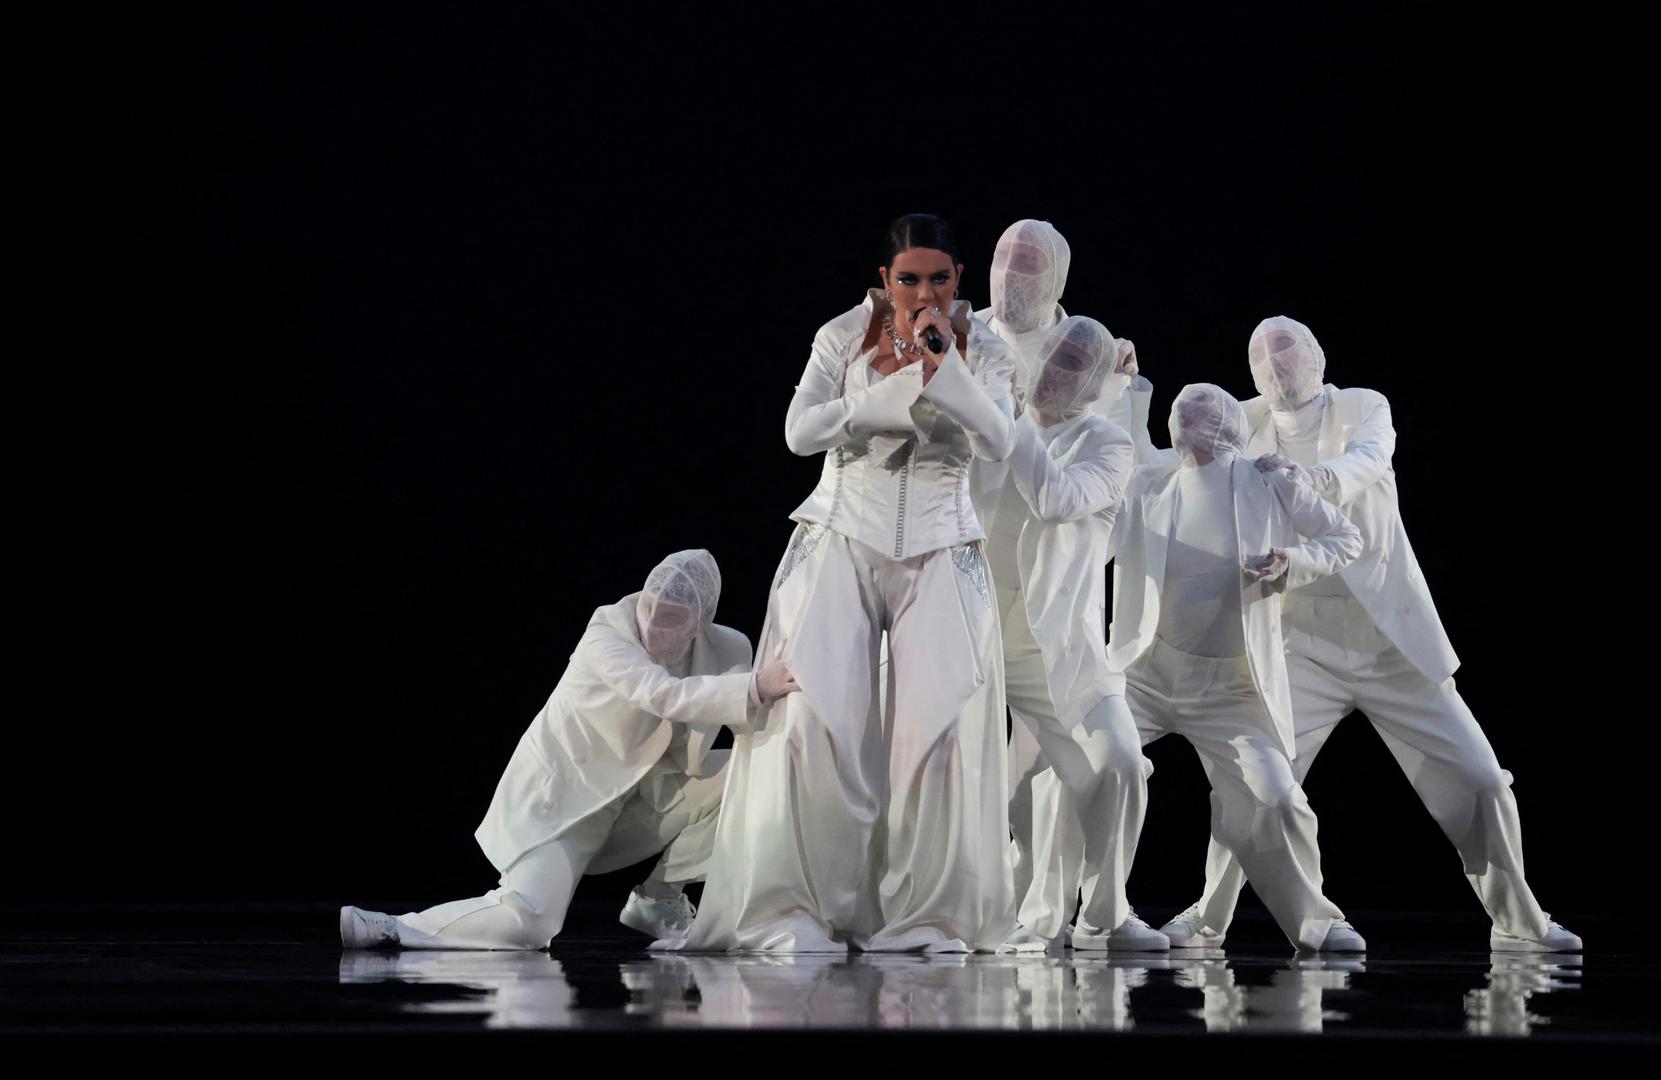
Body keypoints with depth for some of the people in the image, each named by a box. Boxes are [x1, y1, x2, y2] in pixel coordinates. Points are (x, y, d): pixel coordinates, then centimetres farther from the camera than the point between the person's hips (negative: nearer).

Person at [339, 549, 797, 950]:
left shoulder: (728, 651, -9)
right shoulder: (607, 634, -26)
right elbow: (658, 693, -43)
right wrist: (755, 687, -53)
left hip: (639, 798, 6)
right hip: (561, 800, -6)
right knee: (525, 924, -25)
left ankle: (658, 899, 2)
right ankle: (394, 928, -4)